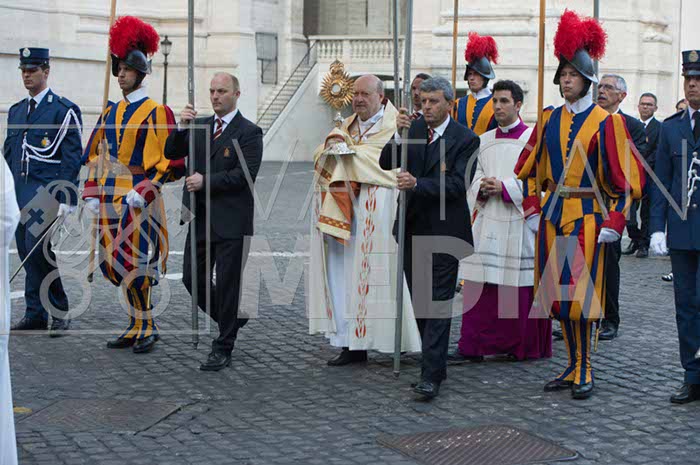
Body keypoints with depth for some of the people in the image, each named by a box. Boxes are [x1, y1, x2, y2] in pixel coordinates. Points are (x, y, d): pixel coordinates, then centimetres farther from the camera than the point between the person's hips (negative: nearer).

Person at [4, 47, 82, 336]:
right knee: (26, 252, 6)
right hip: (19, 193, 7)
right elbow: (8, 154, 20)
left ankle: (59, 312, -5)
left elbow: (72, 158, -8)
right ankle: (35, 315, 13)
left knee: (36, 246, -17)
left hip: (46, 191, -7)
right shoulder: (16, 111, 17)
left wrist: (66, 200, -14)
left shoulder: (64, 110, -3)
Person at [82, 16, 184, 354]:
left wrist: (143, 192, -18)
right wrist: (92, 194, 7)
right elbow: (96, 155, 17)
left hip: (138, 200, -6)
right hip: (110, 200, 6)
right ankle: (137, 326, 19)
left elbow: (170, 161, -10)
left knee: (136, 266, -6)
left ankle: (146, 329, 7)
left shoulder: (156, 112, -5)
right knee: (118, 265, 8)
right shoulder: (111, 112, 13)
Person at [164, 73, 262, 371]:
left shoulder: (249, 132, -6)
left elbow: (245, 174, -16)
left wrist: (205, 181, -16)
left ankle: (223, 349, 9)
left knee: (227, 283, 0)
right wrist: (182, 127, -10)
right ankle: (230, 321, 31)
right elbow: (172, 153, 7)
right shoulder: (199, 126, 13)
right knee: (192, 278, 9)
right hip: (200, 217, 6)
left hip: (231, 220, -6)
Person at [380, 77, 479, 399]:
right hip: (412, 229, 6)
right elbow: (386, 163, -1)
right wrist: (399, 135, -17)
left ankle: (431, 376, -9)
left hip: (444, 233, -6)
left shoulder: (465, 140, -8)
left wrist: (417, 184, -28)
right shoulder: (413, 129, 7)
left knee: (438, 304, -8)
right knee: (420, 303, 14)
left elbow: (457, 184, -17)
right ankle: (435, 365, 27)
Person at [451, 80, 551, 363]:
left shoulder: (533, 138, -2)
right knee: (479, 283, 0)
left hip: (519, 222, -4)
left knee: (521, 285, 1)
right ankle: (472, 346, 2)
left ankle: (524, 345, 14)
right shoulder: (484, 140, 14)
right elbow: (475, 177, 16)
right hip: (488, 220, 4)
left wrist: (504, 187, -15)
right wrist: (483, 189, -6)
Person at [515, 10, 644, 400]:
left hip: (587, 217, -5)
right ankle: (574, 367, 20)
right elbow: (530, 167, 19)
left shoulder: (606, 122, -6)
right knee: (559, 296, 8)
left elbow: (626, 177, -6)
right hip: (553, 216, 5)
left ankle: (584, 373, 5)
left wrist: (615, 223, -12)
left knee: (581, 297, -6)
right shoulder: (550, 119, 9)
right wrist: (533, 208, 9)